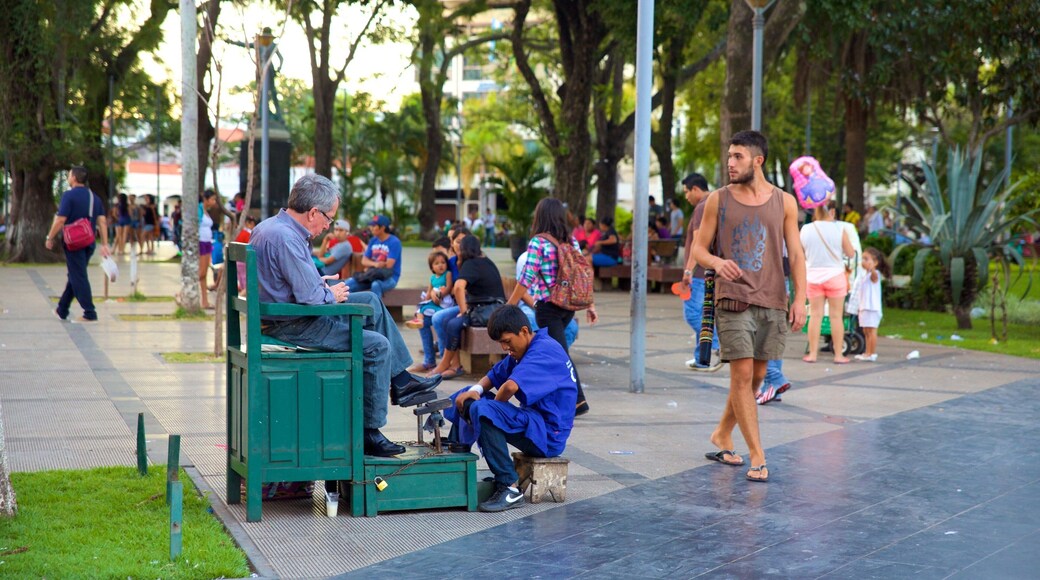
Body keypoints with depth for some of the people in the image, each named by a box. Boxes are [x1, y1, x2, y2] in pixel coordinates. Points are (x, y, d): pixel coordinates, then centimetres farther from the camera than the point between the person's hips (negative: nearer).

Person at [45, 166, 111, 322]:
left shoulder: (69, 196, -11)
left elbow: (60, 220, -15)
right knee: (74, 276, 17)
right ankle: (62, 310, 27)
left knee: (78, 278, -4)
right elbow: (102, 221, 4)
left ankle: (90, 314, -9)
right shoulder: (95, 197, 9)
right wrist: (104, 244, 3)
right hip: (89, 243, 7)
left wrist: (50, 238, -4)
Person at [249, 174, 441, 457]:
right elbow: (310, 297, -26)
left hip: (283, 313, 11)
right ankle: (369, 434, -5)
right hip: (291, 326, -11)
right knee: (378, 346, -12)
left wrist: (319, 284, 9)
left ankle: (399, 380, 21)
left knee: (371, 302, 18)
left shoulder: (270, 226, 9)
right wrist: (332, 295, -6)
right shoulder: (286, 238, -25)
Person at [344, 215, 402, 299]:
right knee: (349, 282, -16)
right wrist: (374, 264, -12)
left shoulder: (394, 242, -8)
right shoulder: (373, 241, 12)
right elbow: (364, 261, 11)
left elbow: (388, 265, -14)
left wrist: (370, 267, -1)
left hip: (389, 277, -6)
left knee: (376, 284, -40)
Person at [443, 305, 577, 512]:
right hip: (533, 421, 10)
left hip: (549, 434, -10)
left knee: (481, 410, -31)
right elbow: (494, 376, 17)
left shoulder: (545, 351, -20)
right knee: (466, 400, 15)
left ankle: (509, 488, -29)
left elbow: (511, 386, -34)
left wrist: (495, 403, -13)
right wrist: (475, 390, -5)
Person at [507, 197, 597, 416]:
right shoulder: (572, 241, 6)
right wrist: (590, 306, 13)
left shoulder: (538, 243, -12)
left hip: (547, 306, -7)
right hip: (569, 305, 7)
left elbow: (526, 279, -13)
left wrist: (509, 306, -6)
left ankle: (578, 400, -7)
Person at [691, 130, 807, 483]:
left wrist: (800, 298, -5)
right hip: (733, 299, -2)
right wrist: (718, 262, -17)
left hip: (772, 302, 2)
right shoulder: (718, 200, 3)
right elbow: (699, 248, 5)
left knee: (756, 377, 9)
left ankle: (722, 436, 29)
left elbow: (796, 254, 5)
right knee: (742, 375, -9)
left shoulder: (784, 203, 5)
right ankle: (757, 456, -6)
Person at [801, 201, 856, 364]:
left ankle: (812, 353, 9)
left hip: (813, 276, 2)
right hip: (835, 275, -2)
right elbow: (851, 253, -1)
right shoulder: (839, 229, -9)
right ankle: (838, 355, 6)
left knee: (815, 315, 7)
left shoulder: (806, 229, -4)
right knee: (836, 316, 4)